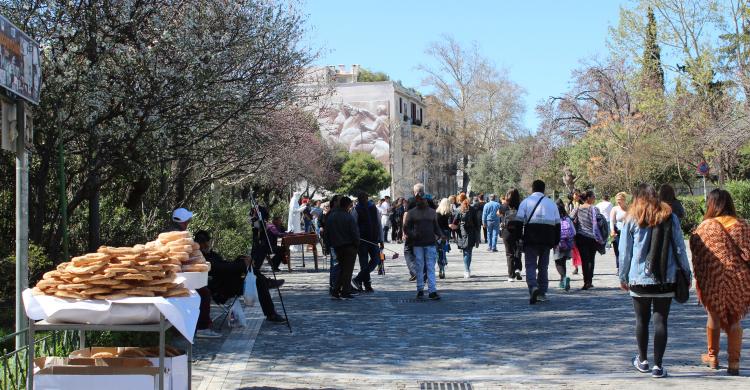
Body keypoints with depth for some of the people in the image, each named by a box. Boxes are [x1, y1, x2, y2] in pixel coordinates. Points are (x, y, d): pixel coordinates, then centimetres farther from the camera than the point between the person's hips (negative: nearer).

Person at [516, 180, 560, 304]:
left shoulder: (526, 202, 3)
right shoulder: (551, 203, 14)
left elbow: (519, 220, -5)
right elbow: (557, 224, 14)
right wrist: (556, 241, 19)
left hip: (531, 238, -3)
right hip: (547, 238, 3)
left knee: (530, 264, -1)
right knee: (543, 265, 14)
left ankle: (533, 287, -24)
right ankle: (542, 293, 15)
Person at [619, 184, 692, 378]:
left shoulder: (632, 219, 0)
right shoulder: (670, 217, 2)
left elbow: (625, 251, 2)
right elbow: (680, 248, 3)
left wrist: (623, 277, 11)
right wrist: (686, 273, 11)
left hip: (639, 279, 0)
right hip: (666, 279, 0)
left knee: (642, 320, 13)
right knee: (660, 321, 2)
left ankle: (643, 360, 24)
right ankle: (658, 365, 0)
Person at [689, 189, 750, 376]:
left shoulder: (705, 227, -4)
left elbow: (697, 256, -3)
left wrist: (699, 283, 4)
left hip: (713, 279, -1)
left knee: (714, 316, 17)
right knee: (735, 320, 9)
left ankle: (712, 356, 30)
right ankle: (734, 363, 7)